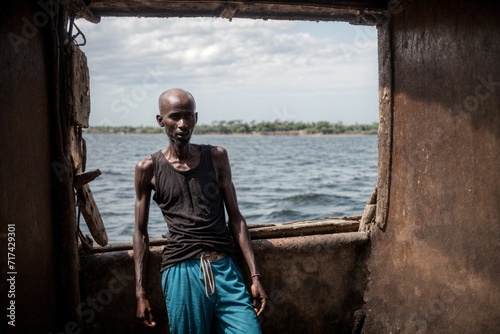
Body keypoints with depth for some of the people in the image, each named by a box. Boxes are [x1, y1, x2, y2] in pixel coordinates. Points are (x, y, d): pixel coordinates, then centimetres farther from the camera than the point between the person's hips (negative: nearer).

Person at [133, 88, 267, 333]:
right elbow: (141, 232, 7)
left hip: (225, 268, 2)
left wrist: (255, 276, 2)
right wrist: (140, 292, 4)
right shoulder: (149, 168, 2)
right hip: (182, 271, -1)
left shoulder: (216, 157, 7)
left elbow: (235, 217, 8)